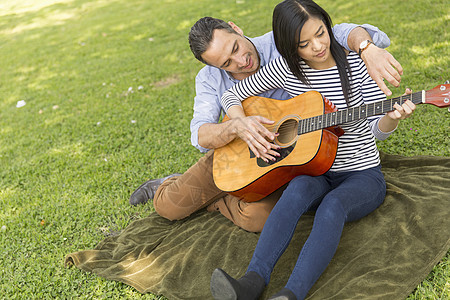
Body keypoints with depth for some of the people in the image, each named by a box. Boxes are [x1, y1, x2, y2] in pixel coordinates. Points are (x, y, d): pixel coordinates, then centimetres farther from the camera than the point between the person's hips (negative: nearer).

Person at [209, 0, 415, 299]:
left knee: (333, 204, -35)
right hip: (316, 173, 1)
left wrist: (393, 117, -30)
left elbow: (377, 129, -6)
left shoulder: (356, 64, -7)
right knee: (300, 187, -35)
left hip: (363, 175, -1)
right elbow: (231, 96, 4)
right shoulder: (285, 68, -3)